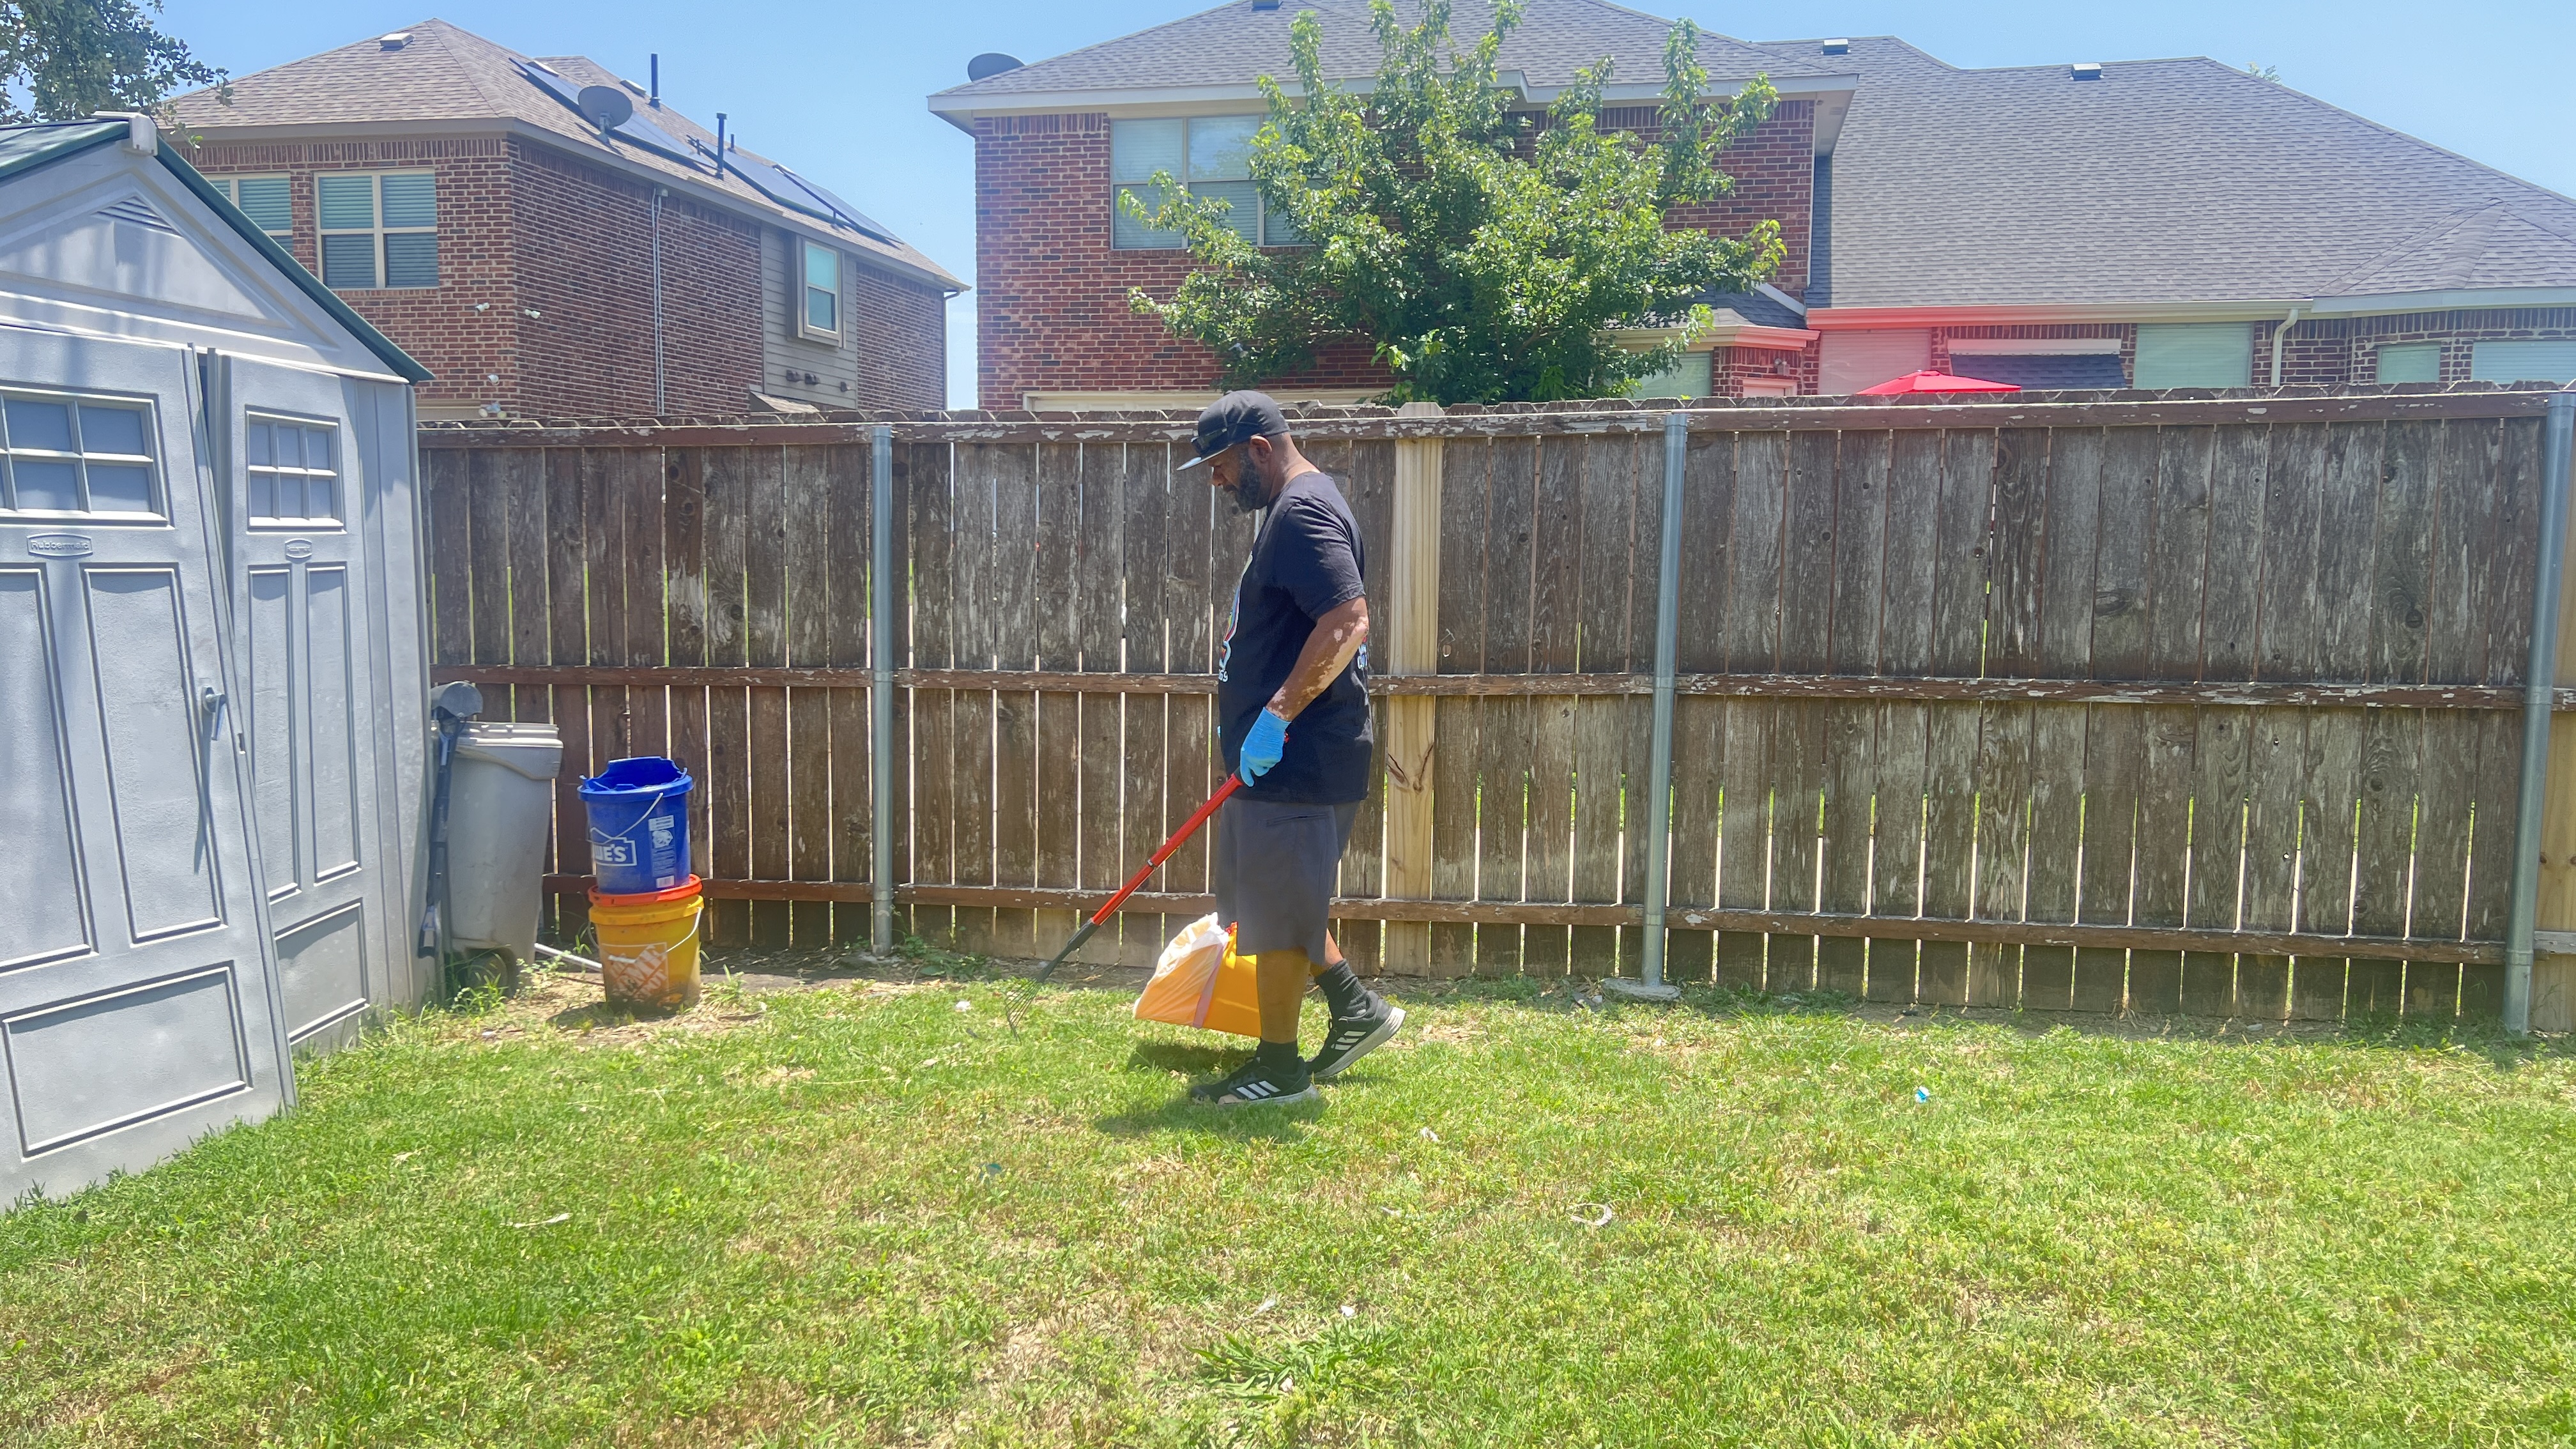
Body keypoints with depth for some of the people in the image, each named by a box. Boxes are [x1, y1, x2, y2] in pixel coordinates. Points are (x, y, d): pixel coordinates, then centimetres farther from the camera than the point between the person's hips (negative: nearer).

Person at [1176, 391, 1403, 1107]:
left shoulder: (1303, 513, -17)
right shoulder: (1293, 509, 17)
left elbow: (1347, 621, -30)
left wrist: (1277, 714, -29)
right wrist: (1257, 719, 25)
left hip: (1298, 760, -11)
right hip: (1281, 755, 11)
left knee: (1274, 913, 0)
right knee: (1251, 893, 19)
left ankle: (1279, 1070, 13)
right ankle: (1358, 1008, 27)